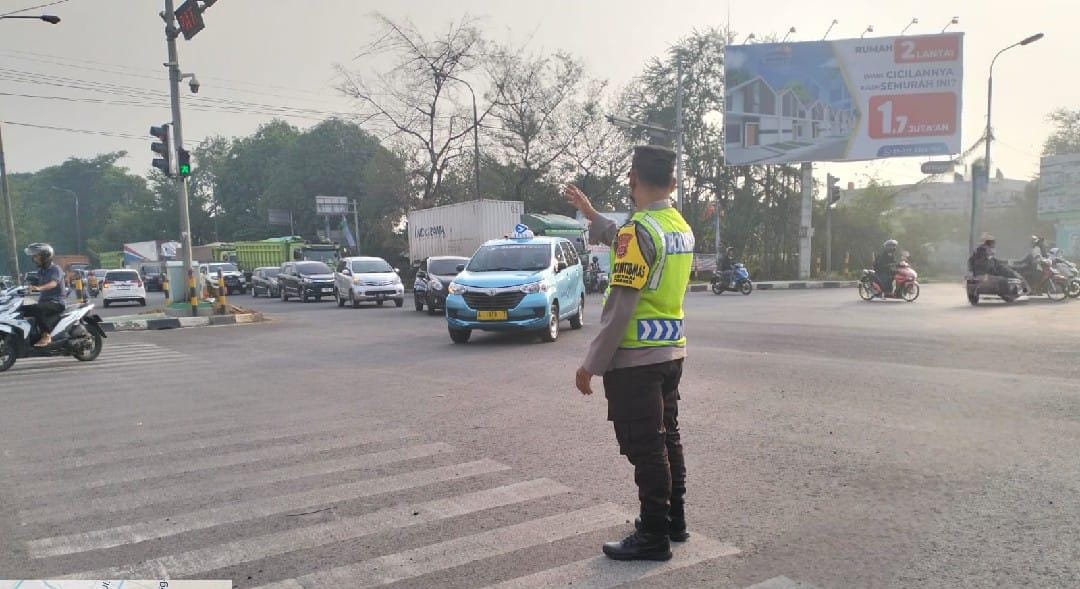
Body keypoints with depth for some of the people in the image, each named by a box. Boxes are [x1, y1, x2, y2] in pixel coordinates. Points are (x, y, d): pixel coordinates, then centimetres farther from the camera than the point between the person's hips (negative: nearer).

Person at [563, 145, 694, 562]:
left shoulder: (638, 229, -17)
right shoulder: (682, 229, 9)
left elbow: (620, 307, -21)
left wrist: (592, 363, -14)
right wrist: (592, 215, 33)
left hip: (635, 358, -9)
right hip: (672, 351, 9)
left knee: (645, 448, 1)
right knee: (667, 439, 18)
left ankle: (654, 536, 12)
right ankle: (674, 521, 30)